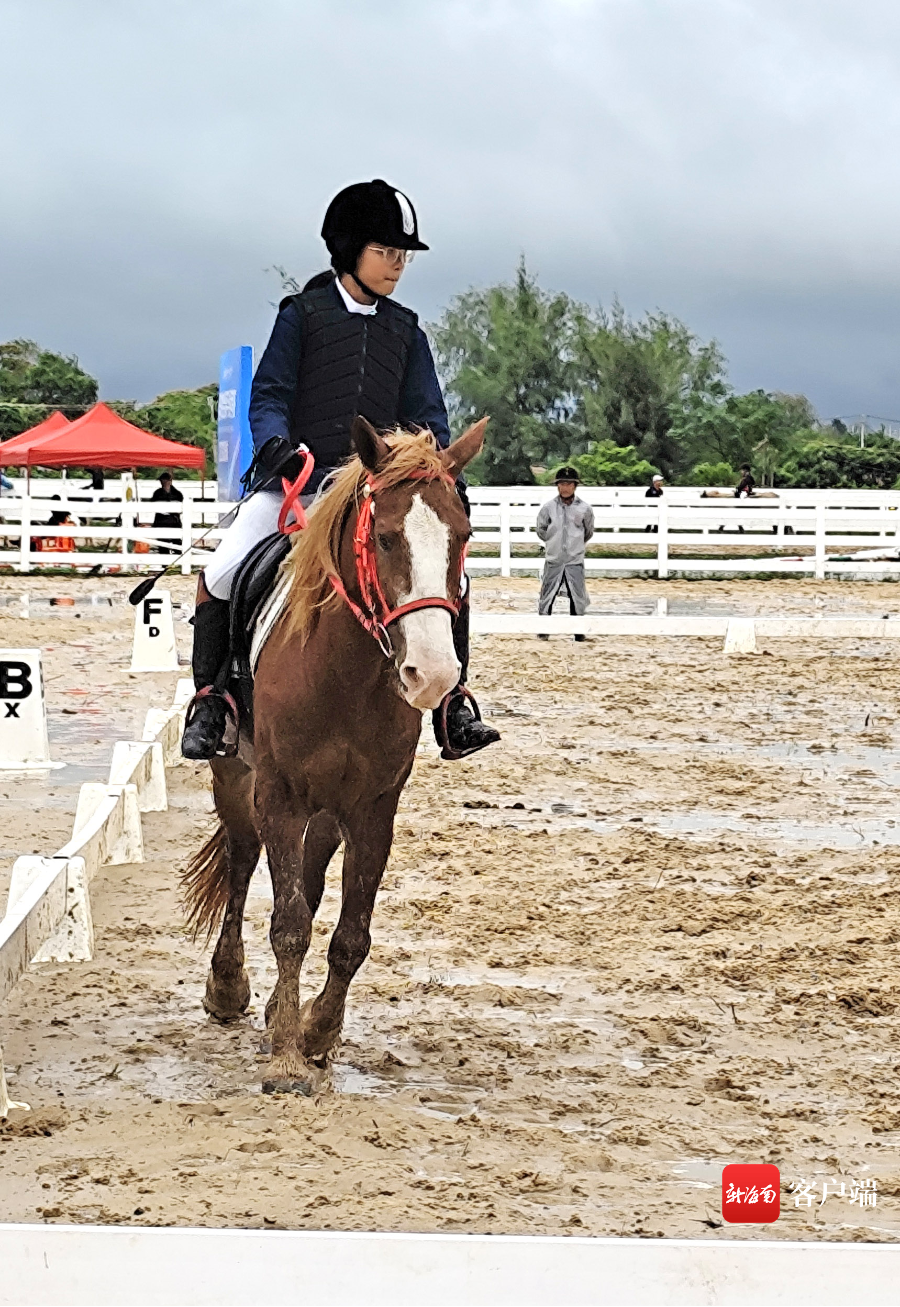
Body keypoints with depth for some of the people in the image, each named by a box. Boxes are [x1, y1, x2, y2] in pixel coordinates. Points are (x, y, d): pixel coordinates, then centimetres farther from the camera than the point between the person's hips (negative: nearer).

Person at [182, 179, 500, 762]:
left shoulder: (406, 331, 15)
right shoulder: (303, 314, 5)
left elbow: (427, 414, 12)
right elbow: (269, 395, 0)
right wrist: (276, 444, -21)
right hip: (296, 479, -2)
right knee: (222, 574, -20)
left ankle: (453, 706, -6)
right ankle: (210, 699, -2)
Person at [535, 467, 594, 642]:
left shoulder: (584, 508, -3)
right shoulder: (549, 507, -3)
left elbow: (588, 532, 12)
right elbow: (541, 529, 10)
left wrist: (576, 544, 10)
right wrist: (553, 542, 8)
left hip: (575, 561, 0)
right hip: (553, 560, 0)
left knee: (578, 597, 2)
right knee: (547, 595, 3)